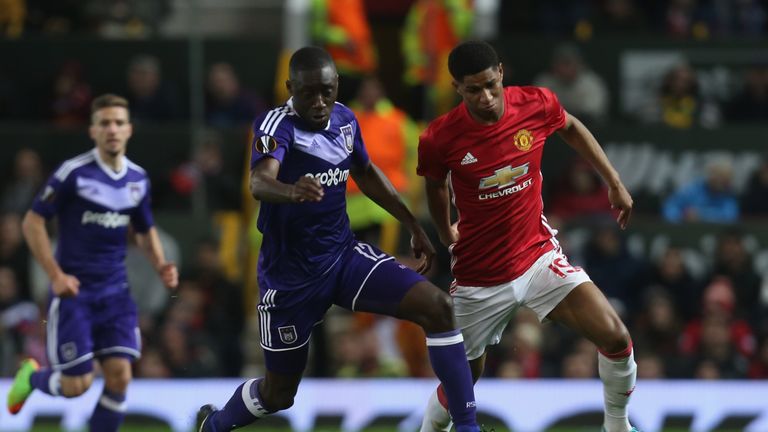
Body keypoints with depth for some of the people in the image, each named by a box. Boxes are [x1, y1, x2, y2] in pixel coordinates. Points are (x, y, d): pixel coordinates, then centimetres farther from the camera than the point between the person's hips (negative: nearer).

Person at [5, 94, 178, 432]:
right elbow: (32, 222, -9)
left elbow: (145, 231, 20)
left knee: (119, 375, -8)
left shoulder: (138, 179, 5)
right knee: (77, 384, -4)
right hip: (73, 290, -4)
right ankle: (31, 377, 30)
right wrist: (56, 275, -16)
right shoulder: (73, 173, -12)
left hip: (115, 290, 4)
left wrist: (160, 265, 0)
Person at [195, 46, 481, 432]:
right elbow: (260, 182, -43)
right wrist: (291, 191, -66)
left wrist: (413, 226, 21)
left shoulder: (344, 120, -1)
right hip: (291, 273, -5)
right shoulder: (277, 126, -22)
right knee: (279, 393, 8)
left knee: (438, 308, -16)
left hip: (344, 255, 5)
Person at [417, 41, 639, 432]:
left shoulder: (537, 105, -13)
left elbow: (571, 129, 13)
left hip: (539, 257, 2)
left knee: (615, 337, -14)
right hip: (478, 278, -2)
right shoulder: (439, 139, -18)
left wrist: (615, 183, 13)